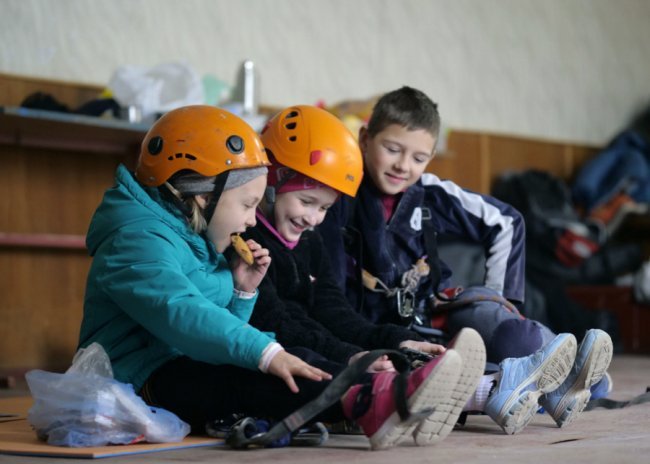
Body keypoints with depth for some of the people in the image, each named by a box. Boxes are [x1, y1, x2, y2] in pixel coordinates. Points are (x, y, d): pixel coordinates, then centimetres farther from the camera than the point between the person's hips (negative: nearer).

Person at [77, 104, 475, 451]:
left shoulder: (198, 240, 19)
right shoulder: (138, 239, -16)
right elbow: (181, 314, -32)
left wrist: (241, 292, 5)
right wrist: (265, 353, -38)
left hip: (188, 366, 10)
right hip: (145, 380, -10)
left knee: (295, 362, -7)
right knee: (242, 381, -33)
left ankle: (387, 391, -29)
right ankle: (367, 407, -50)